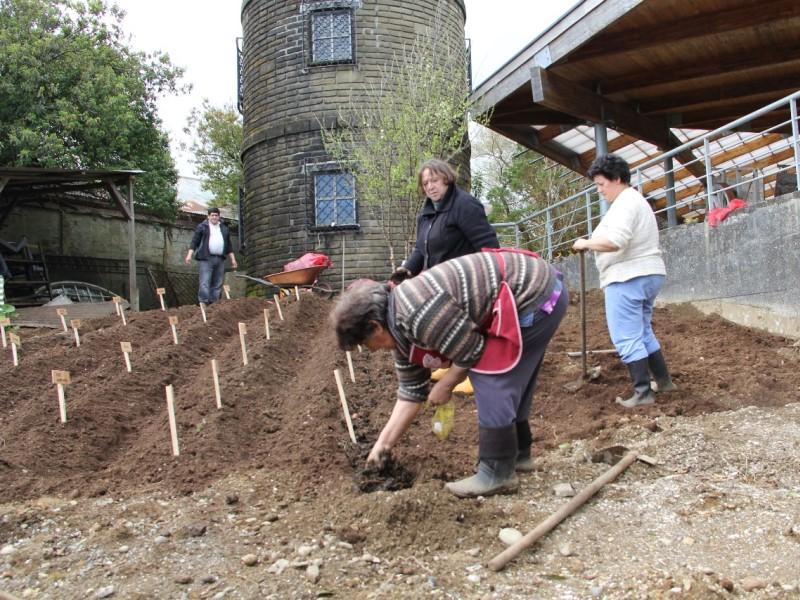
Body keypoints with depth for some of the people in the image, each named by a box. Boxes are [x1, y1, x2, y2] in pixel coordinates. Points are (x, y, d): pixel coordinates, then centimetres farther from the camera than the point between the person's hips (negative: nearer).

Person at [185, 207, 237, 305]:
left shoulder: (224, 228, 19)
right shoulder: (202, 227, 6)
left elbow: (228, 245, 21)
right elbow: (194, 241, 0)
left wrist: (233, 259, 16)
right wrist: (189, 255, -11)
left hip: (220, 259, 4)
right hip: (206, 259, -4)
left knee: (217, 284, 3)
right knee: (204, 283, -12)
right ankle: (203, 303, -13)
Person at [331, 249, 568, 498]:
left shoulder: (420, 314, -25)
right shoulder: (401, 329, 8)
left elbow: (471, 350, -17)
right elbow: (411, 392, 14)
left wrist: (445, 386, 0)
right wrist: (383, 444, 17)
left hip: (536, 294, -10)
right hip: (536, 293, 10)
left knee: (492, 384, -7)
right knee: (507, 384, 17)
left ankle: (497, 474, 4)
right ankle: (517, 453, 32)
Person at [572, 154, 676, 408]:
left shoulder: (625, 203, -13)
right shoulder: (635, 200, 21)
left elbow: (614, 241, -27)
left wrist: (586, 243, -13)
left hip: (628, 278, -11)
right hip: (647, 275, 11)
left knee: (627, 338, -7)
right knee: (643, 332, 20)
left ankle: (643, 392, -5)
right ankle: (664, 380, 26)